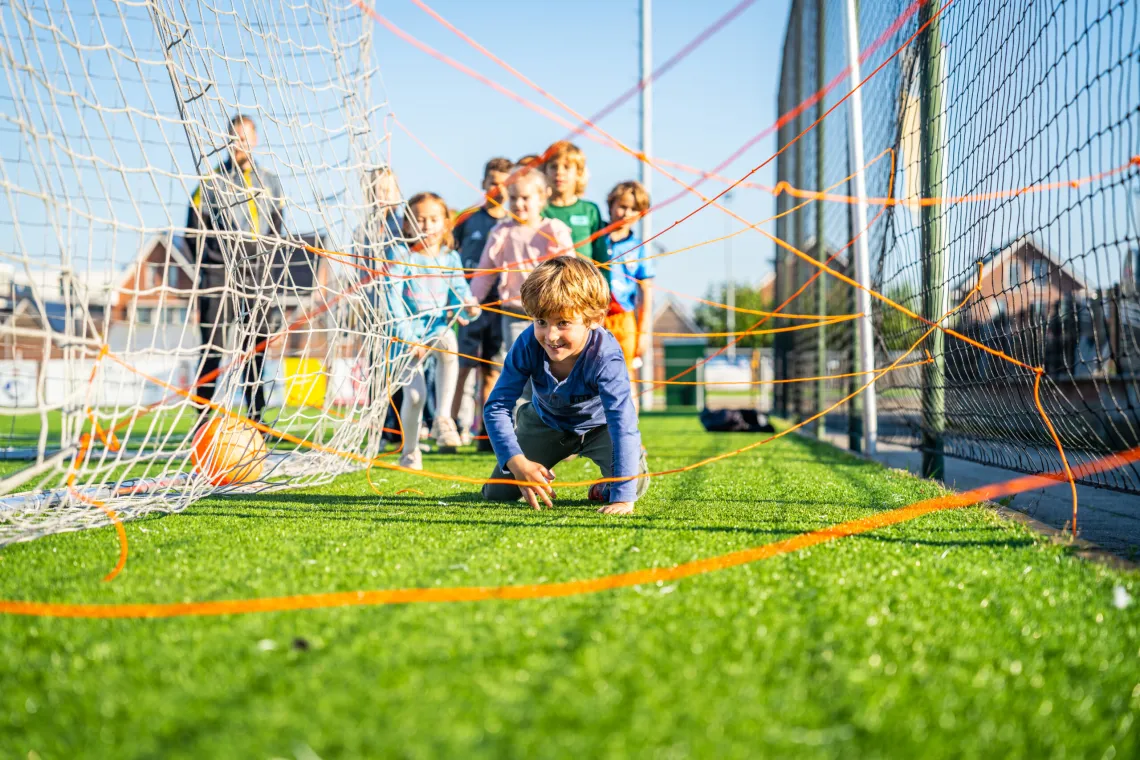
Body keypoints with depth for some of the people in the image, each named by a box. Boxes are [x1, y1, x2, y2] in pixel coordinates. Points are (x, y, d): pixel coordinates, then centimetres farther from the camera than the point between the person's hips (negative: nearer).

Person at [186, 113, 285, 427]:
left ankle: (254, 416, 13)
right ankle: (204, 416, -2)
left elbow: (277, 227, 18)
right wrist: (209, 262, -2)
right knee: (213, 347, -6)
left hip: (257, 273, 3)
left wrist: (264, 256, 5)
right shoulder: (212, 181, 3)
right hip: (219, 272, -3)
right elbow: (194, 229, 3)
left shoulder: (270, 182, 13)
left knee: (255, 347, 6)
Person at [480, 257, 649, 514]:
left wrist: (622, 498, -53)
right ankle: (542, 475, 31)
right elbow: (497, 407, -25)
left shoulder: (605, 357, -40)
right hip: (546, 423, 3)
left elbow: (623, 426, -46)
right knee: (497, 493, -2)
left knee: (634, 485, -27)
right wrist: (517, 462, -40)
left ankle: (607, 488, 10)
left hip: (599, 425, -3)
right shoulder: (527, 345, -31)